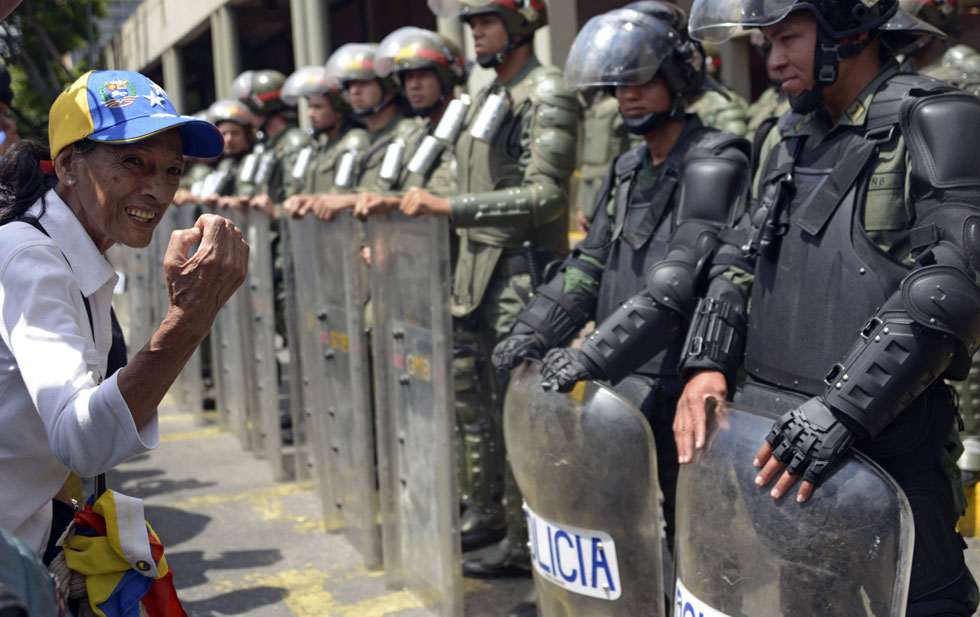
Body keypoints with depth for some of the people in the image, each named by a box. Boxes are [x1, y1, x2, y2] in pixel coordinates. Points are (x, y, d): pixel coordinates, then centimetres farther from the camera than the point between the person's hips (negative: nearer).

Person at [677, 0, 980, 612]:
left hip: (884, 446, -7)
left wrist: (844, 408, -25)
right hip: (768, 437, 7)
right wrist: (707, 365, 3)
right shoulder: (789, 139, 16)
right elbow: (741, 261, 19)